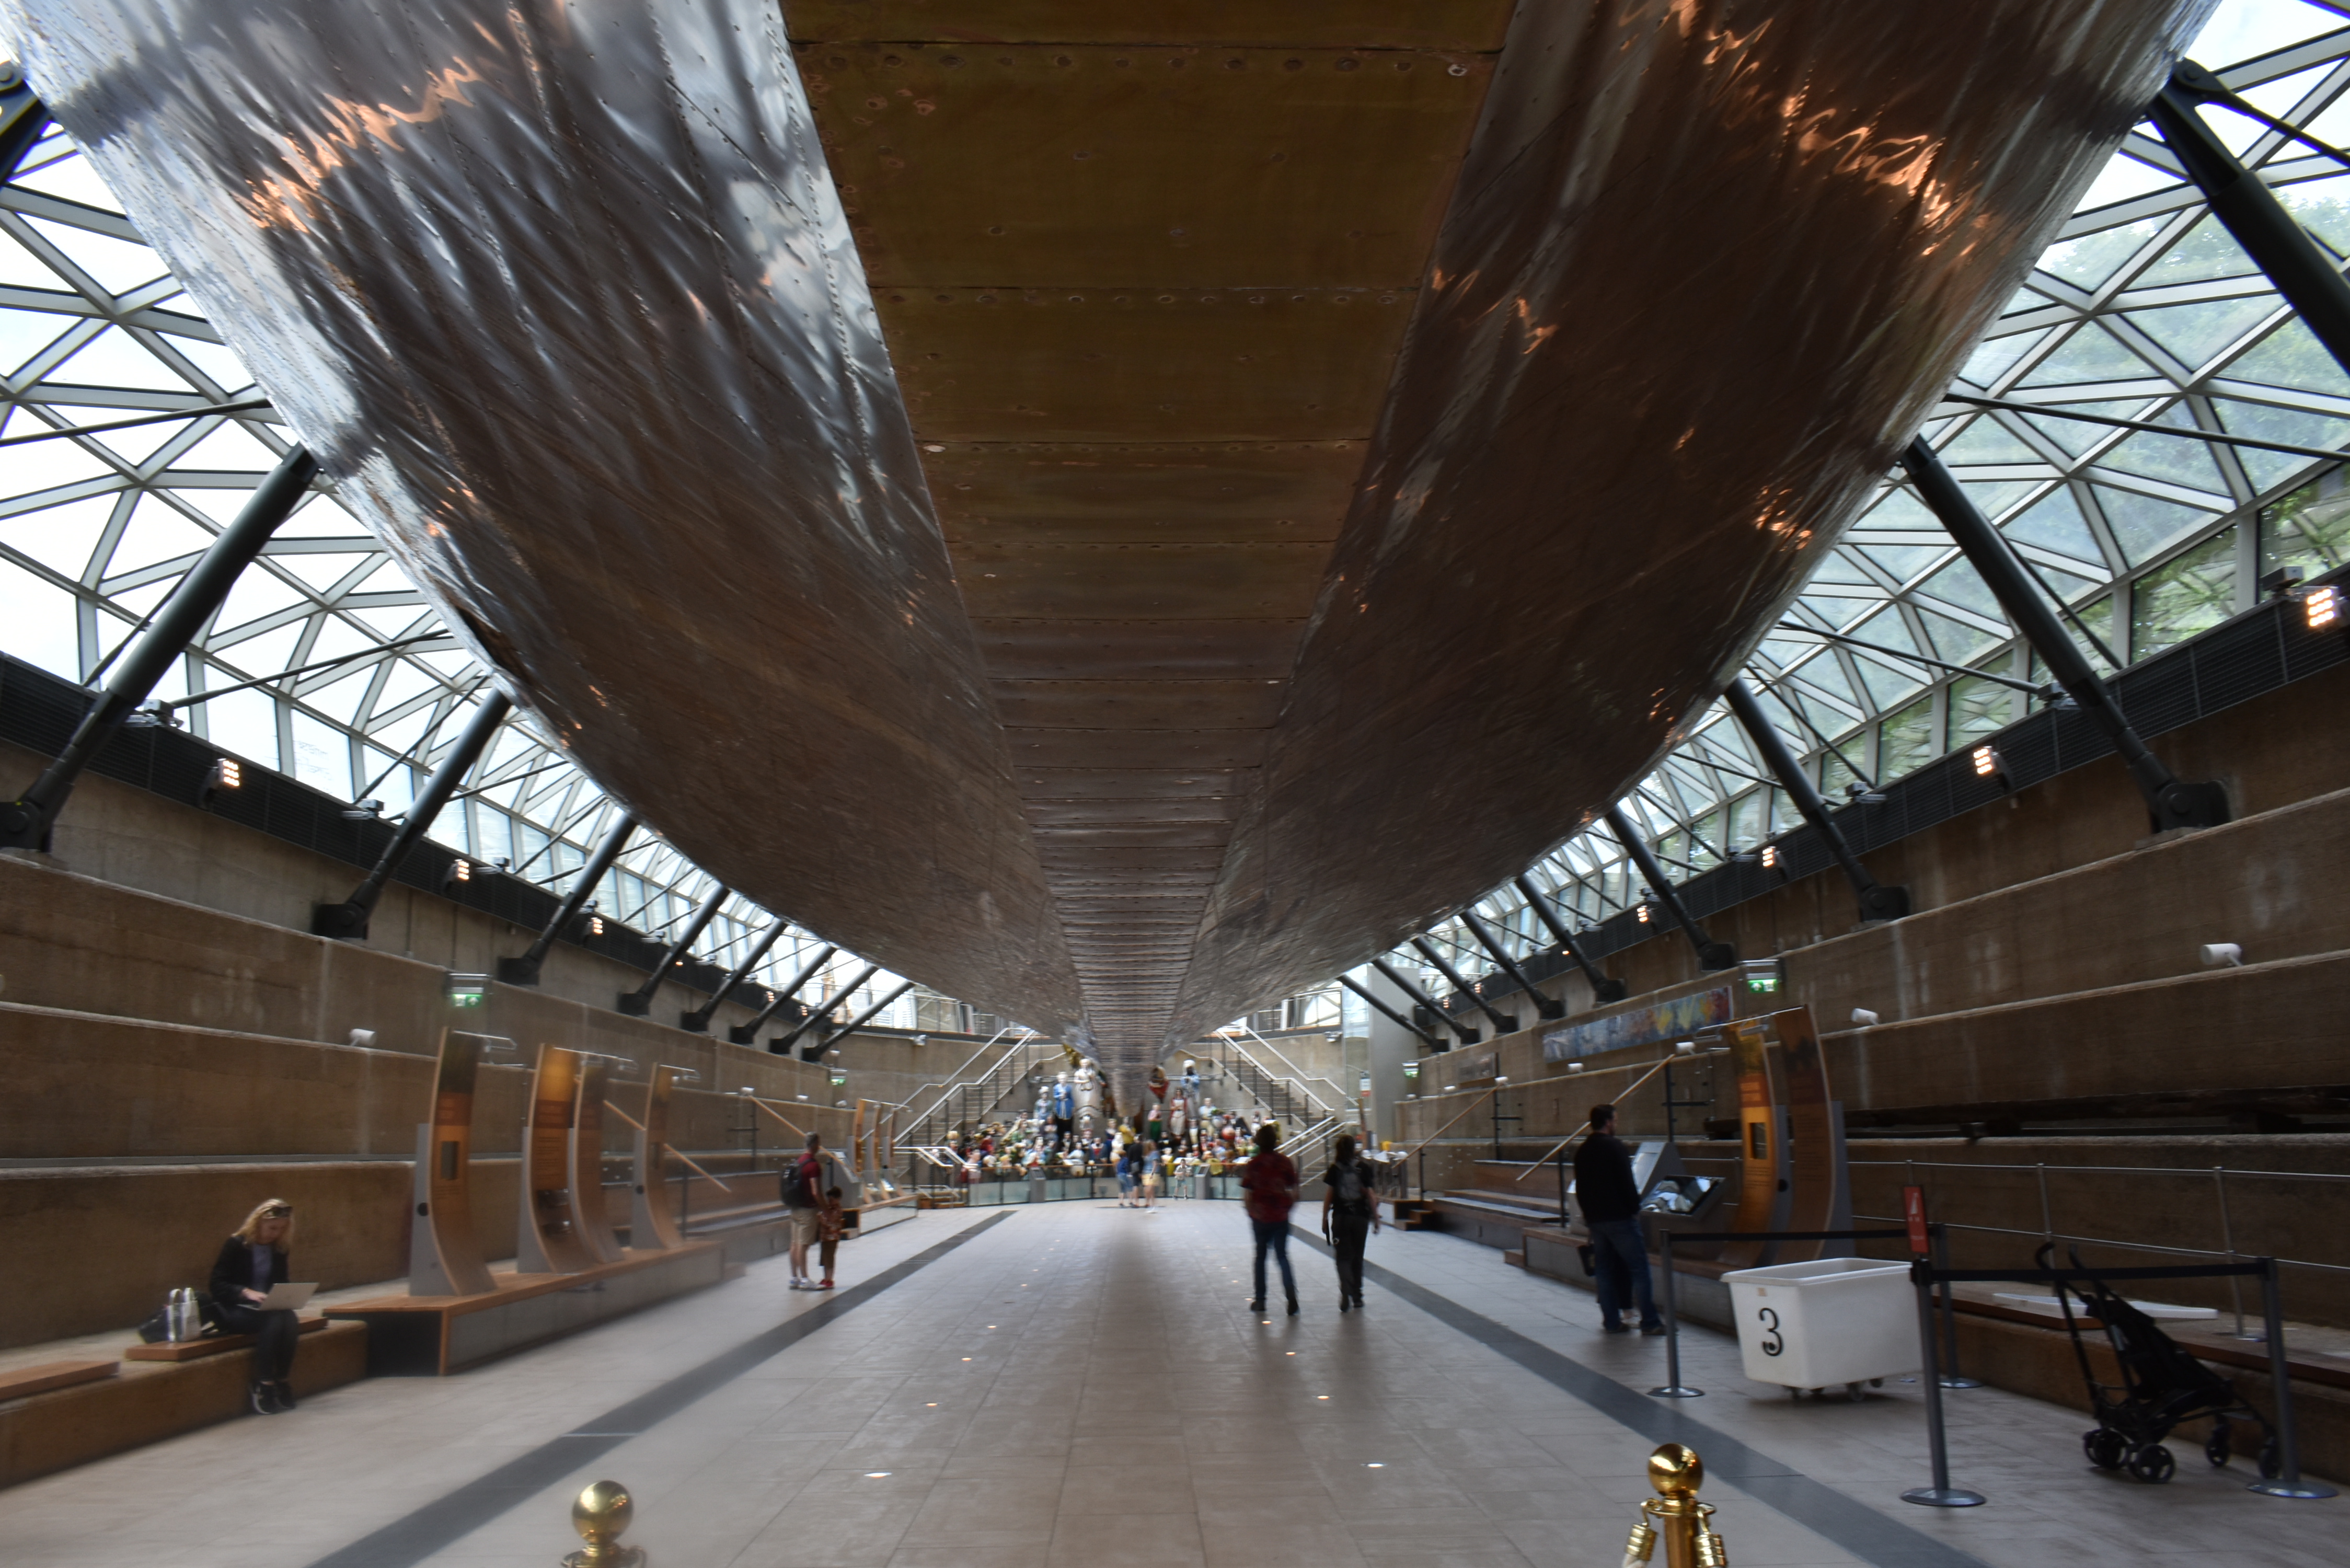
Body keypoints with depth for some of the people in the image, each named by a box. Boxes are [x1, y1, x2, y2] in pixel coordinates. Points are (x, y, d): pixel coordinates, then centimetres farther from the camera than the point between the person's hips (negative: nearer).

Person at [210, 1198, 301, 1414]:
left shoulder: (278, 1250, 11)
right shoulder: (236, 1245, -5)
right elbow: (218, 1285, -10)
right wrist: (246, 1292, -26)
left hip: (268, 1309, 5)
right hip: (233, 1311, -5)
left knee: (290, 1320, -30)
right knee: (274, 1320, -35)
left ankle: (281, 1381, -21)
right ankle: (262, 1385, -27)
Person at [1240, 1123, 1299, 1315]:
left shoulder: (1253, 1163, -8)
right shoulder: (1286, 1162, -3)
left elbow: (1246, 1195, -8)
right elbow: (1294, 1192, -1)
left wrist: (1252, 1213, 5)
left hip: (1260, 1218, -1)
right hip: (1281, 1217, 1)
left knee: (1261, 1256, 13)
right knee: (1283, 1256, 6)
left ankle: (1260, 1300, 18)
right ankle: (1291, 1295, -14)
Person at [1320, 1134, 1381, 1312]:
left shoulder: (1335, 1168, -2)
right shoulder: (1363, 1167, -1)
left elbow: (1328, 1196, -3)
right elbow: (1370, 1194, -3)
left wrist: (1325, 1219, 5)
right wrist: (1376, 1217, 3)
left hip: (1340, 1217, -1)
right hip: (1361, 1216, 1)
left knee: (1343, 1257, 2)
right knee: (1357, 1257, 16)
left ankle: (1346, 1293, -18)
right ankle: (1357, 1296, 21)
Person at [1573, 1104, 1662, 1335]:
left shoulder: (1582, 1152, 11)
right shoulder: (1615, 1147, -11)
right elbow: (1627, 1182, -15)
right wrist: (1635, 1208, -5)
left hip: (1594, 1219, 7)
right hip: (1619, 1217, -7)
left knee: (1606, 1271, 11)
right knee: (1639, 1268, -3)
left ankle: (1612, 1321, 12)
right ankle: (1650, 1322, -5)